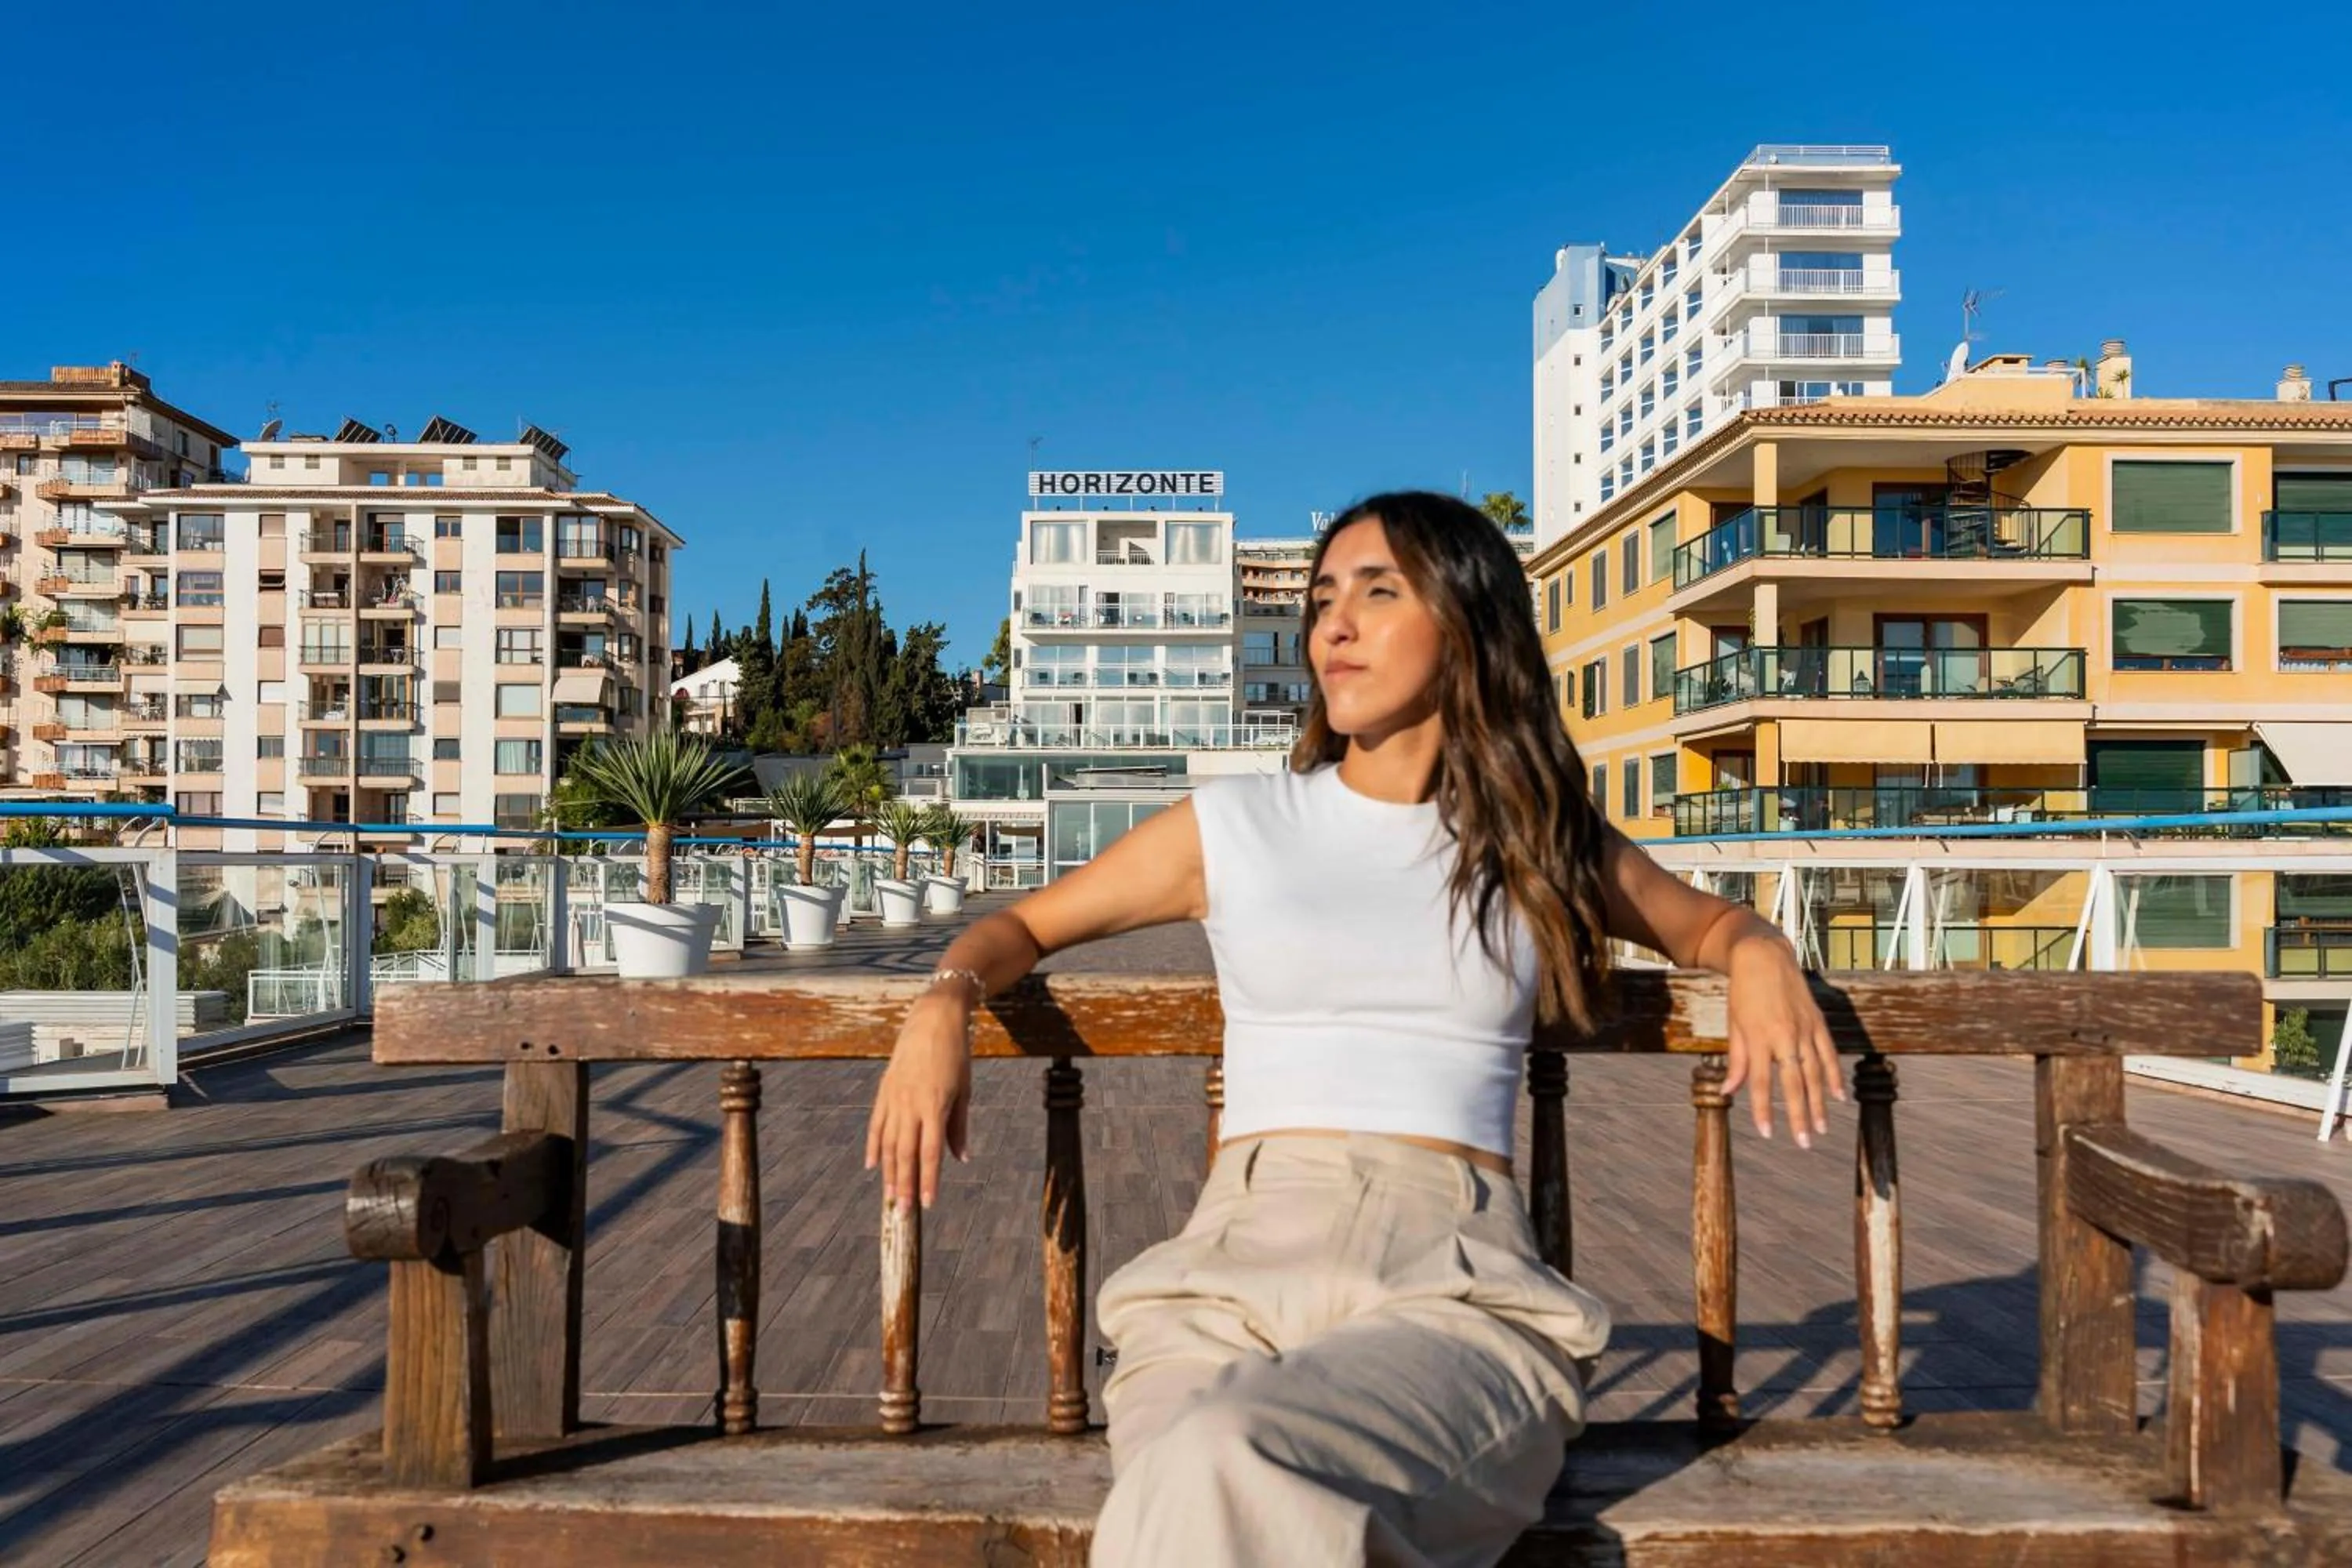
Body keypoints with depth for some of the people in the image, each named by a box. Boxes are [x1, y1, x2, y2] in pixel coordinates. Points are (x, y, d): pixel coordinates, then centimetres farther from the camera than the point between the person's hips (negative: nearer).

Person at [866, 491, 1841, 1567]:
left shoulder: (1541, 848, 16)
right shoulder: (1234, 827, 15)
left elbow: (1709, 923, 33)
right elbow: (1023, 924, 25)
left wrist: (1760, 957, 8)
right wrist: (944, 1002, 1)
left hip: (1459, 1284, 0)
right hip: (1236, 1266, 1)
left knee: (1221, 1473, -34)